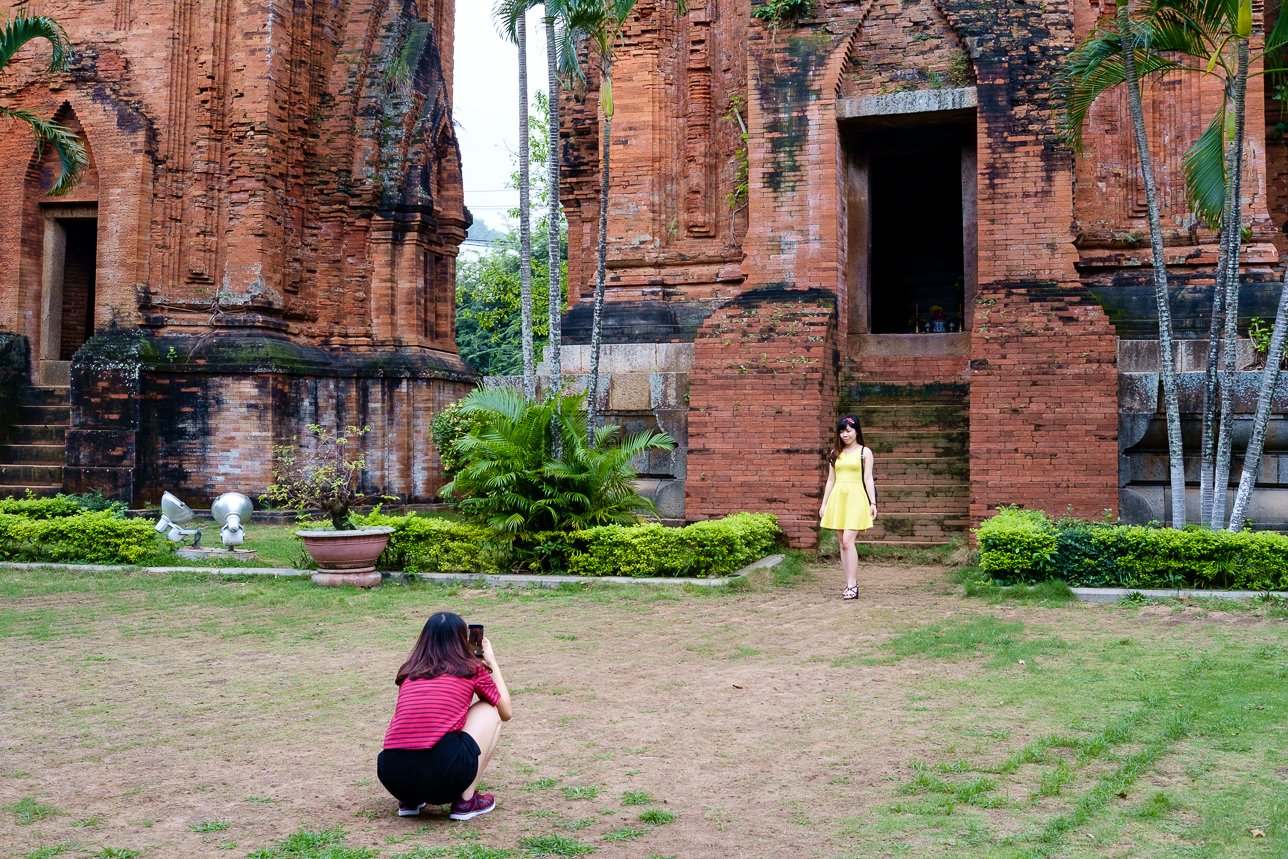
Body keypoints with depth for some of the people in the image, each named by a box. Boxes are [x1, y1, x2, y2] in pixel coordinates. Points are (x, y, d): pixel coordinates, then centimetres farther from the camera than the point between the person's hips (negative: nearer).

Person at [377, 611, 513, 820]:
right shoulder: (472, 669, 11)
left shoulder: (409, 673, 21)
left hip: (393, 778, 5)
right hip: (444, 777, -5)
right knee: (488, 710, 22)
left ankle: (409, 800, 18)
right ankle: (466, 800, 12)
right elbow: (506, 712, 29)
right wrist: (492, 663, 40)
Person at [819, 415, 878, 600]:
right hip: (837, 498, 5)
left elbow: (868, 479, 0)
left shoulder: (864, 452, 4)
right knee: (843, 543, 4)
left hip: (856, 498, -5)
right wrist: (824, 503, 13)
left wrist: (873, 503, -7)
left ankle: (852, 585, -13)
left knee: (848, 541, -15)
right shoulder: (835, 453, 14)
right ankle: (850, 584, 9)